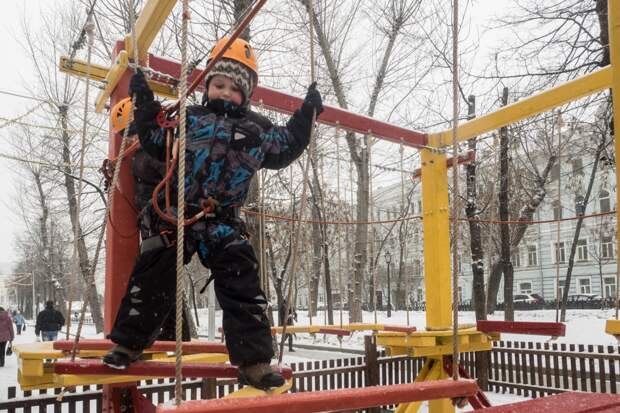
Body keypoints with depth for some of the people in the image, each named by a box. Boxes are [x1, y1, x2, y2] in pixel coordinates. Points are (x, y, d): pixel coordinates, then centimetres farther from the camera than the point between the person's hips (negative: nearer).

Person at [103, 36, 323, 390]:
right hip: (176, 216, -1)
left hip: (223, 223, 1)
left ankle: (254, 361, 0)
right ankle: (128, 344, 22)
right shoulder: (189, 118, 8)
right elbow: (157, 143, 5)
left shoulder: (258, 129, 11)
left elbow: (287, 147, 21)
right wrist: (146, 105, -1)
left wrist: (306, 115, 18)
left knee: (243, 285, -5)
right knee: (153, 278, 4)